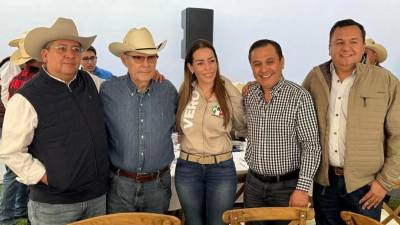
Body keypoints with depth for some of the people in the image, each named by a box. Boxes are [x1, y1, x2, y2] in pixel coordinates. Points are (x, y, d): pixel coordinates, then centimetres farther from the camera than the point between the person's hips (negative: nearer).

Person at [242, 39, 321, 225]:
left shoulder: (299, 97, -14)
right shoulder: (249, 94, 0)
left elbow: (311, 146, -15)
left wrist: (302, 188, -18)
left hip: (287, 186, -4)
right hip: (253, 184, 4)